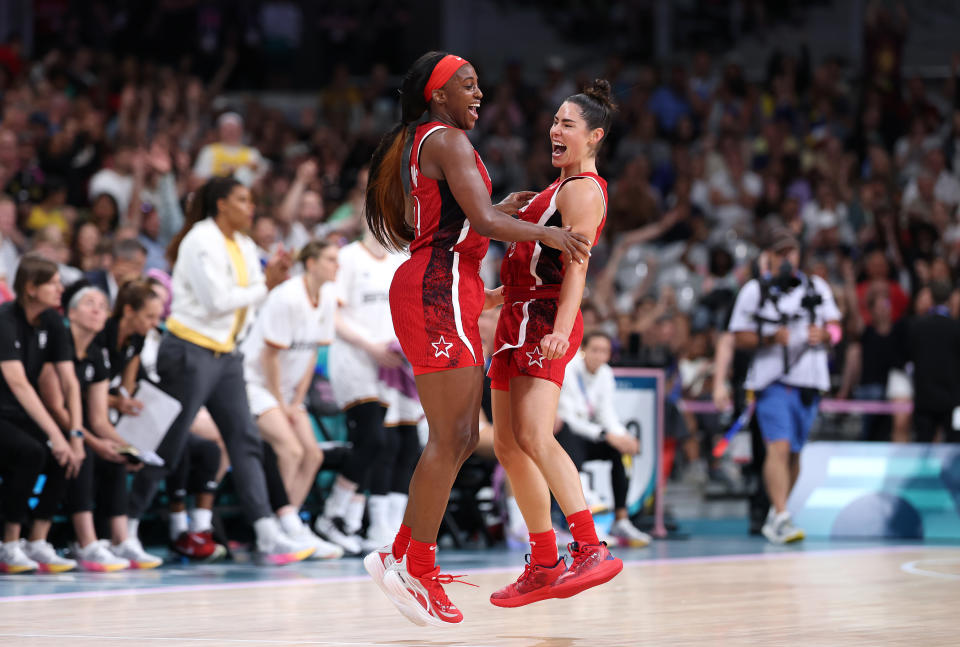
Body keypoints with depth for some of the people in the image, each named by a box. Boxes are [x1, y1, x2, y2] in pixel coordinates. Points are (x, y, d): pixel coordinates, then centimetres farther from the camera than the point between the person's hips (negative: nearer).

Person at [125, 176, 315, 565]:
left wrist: (272, 276, -5)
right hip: (189, 353, -8)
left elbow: (250, 297, 12)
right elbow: (217, 300, -20)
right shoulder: (202, 241, -12)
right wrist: (265, 286, -11)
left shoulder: (244, 247, 13)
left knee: (246, 442, 0)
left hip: (223, 356, 8)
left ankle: (269, 537, -4)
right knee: (166, 448, -5)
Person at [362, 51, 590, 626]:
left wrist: (498, 211, 24)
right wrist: (546, 234, -8)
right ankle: (418, 572, -7)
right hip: (440, 289, -10)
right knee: (450, 439, -10)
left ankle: (401, 556, 13)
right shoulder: (448, 140, -9)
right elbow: (482, 222, -18)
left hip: (440, 294, 10)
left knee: (463, 438, 11)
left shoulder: (413, 145, 22)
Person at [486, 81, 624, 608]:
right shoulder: (561, 187, 22)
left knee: (534, 436, -26)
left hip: (545, 323, -10)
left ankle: (592, 550, -32)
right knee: (509, 446, 9)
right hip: (521, 318, 10)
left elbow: (576, 268, -21)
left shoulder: (582, 190, -9)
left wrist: (560, 330, -33)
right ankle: (544, 566, 15)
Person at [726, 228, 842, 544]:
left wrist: (824, 334, -7)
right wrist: (770, 338, -16)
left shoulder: (817, 287, 13)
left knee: (794, 452, 9)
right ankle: (781, 518, -24)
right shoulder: (754, 290, 4)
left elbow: (835, 327, 16)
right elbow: (739, 337, 1)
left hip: (809, 381, 4)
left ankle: (774, 517, 22)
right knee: (779, 446, -18)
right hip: (772, 380, -4)